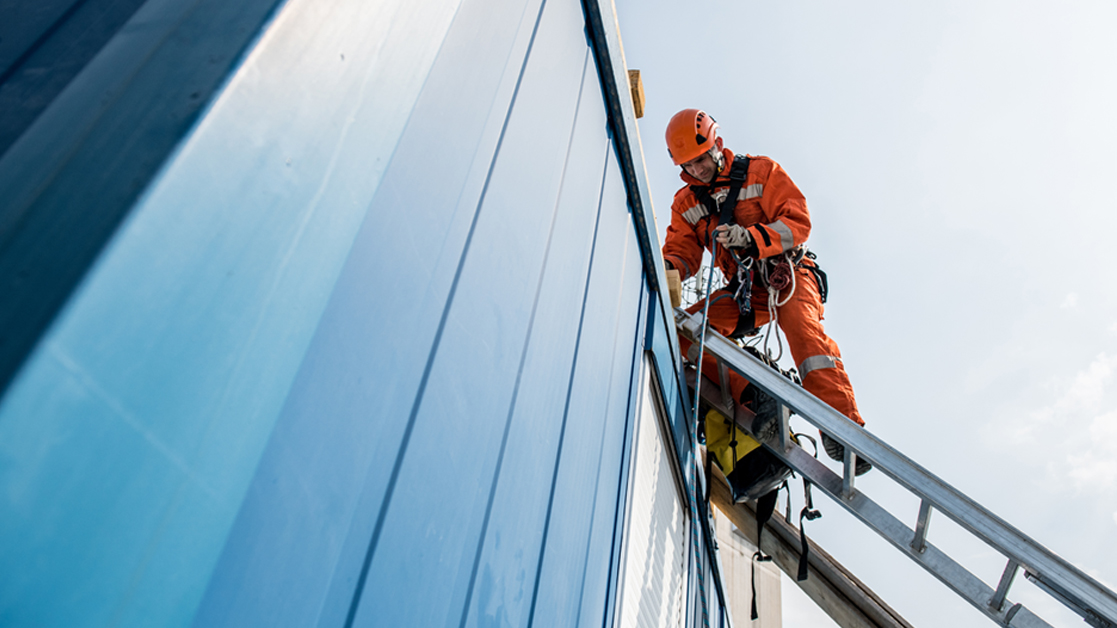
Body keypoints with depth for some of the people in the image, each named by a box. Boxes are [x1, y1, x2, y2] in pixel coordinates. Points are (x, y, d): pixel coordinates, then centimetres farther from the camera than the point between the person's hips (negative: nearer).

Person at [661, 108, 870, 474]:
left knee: (802, 327, -35)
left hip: (787, 275, -4)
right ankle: (751, 394, -30)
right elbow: (682, 251, 6)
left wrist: (750, 237, -27)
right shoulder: (685, 203, 11)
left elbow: (798, 222, -9)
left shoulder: (760, 172, 0)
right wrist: (667, 268, -20)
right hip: (743, 291, 4)